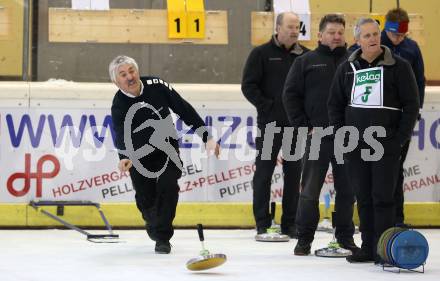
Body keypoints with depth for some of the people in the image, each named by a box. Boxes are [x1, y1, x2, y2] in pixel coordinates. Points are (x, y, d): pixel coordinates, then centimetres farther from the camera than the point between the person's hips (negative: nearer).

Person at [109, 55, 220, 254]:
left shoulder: (156, 86, -16)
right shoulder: (119, 106, -21)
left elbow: (184, 110, -9)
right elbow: (121, 136, -36)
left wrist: (207, 137, -11)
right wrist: (124, 157, -58)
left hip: (168, 149, 0)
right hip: (139, 156, 0)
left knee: (168, 186, -22)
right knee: (145, 200, 0)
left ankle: (162, 237, -14)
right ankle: (155, 226, 34)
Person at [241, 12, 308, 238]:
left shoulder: (306, 56, 7)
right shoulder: (262, 54, -1)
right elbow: (248, 85, -4)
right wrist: (266, 105, -12)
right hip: (269, 123, -3)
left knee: (293, 173, 6)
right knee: (264, 172, 0)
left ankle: (290, 223, 13)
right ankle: (263, 223, 5)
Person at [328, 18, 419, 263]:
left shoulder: (398, 66, -2)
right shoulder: (347, 68, 8)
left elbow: (412, 104, -2)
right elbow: (335, 104, 16)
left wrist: (401, 138, -8)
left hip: (386, 144, -4)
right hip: (356, 146, 4)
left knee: (383, 197, -6)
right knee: (363, 198, 8)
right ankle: (368, 247, 14)